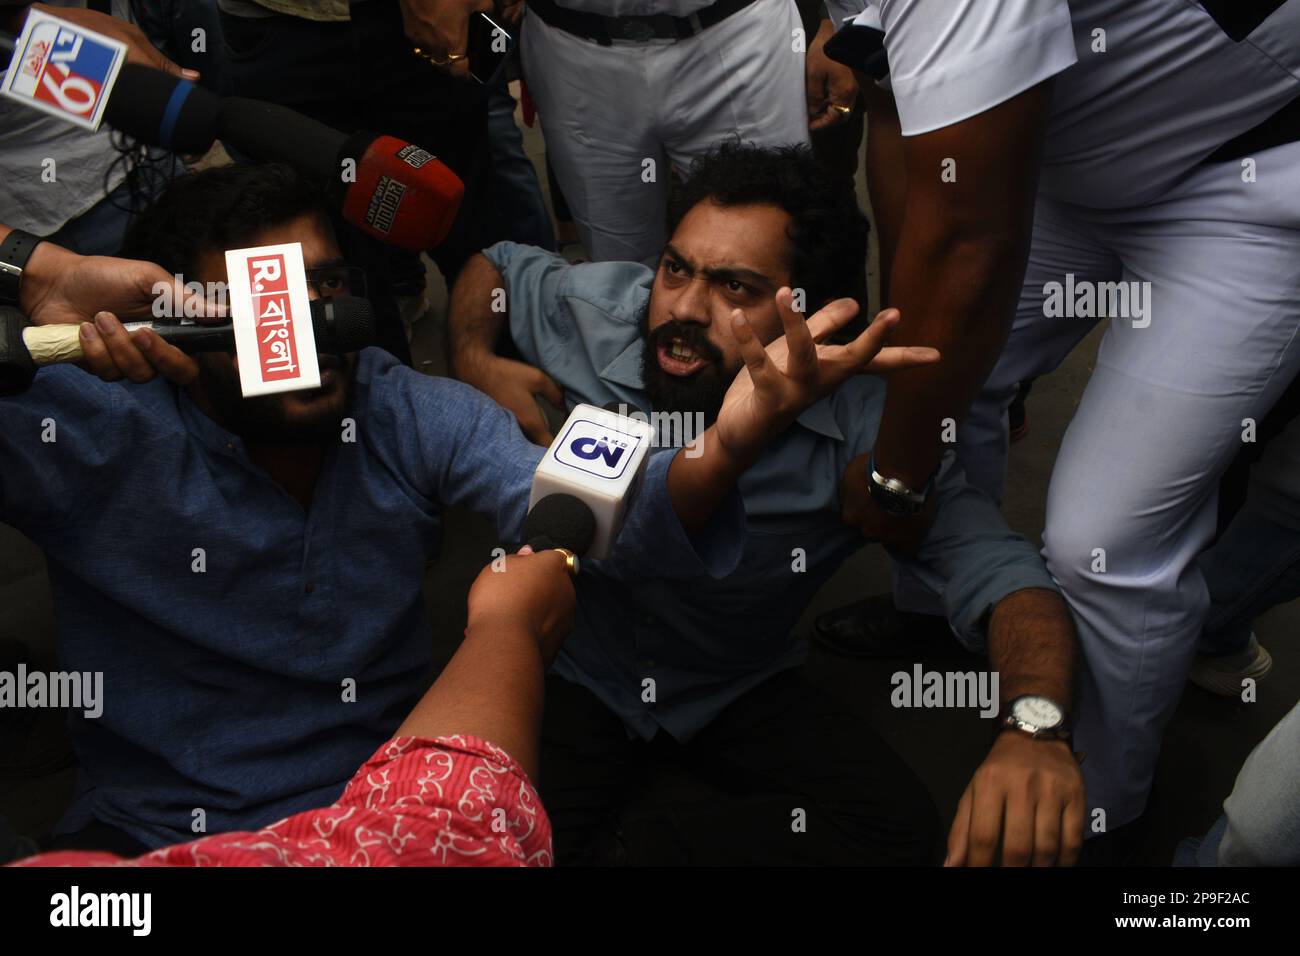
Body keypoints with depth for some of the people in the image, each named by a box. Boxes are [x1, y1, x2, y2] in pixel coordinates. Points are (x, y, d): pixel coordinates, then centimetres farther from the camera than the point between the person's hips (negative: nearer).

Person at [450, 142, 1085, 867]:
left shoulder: (860, 426, -23)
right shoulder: (589, 310, -16)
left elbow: (999, 573, -27)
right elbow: (495, 263, 7)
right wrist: (475, 365, -14)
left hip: (742, 692, 1)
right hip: (576, 675, 0)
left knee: (902, 828, -24)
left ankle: (609, 852, -14)